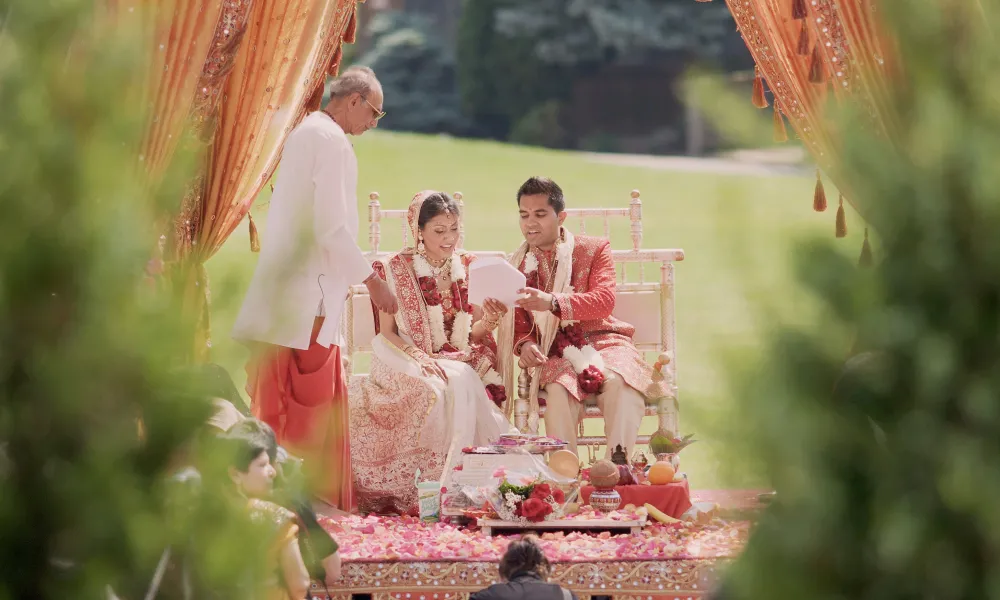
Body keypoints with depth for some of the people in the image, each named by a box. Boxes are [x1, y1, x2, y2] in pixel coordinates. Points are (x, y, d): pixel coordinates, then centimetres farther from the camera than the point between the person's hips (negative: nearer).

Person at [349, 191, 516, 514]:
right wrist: (421, 359, -18)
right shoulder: (400, 267, 1)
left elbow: (474, 335, 6)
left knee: (462, 383, -33)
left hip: (459, 362, 2)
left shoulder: (468, 267, 8)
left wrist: (489, 320, -18)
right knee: (432, 390, -35)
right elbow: (387, 333, 0)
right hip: (408, 362, -2)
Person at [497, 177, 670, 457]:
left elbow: (604, 301, -10)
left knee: (620, 383, -35)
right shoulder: (516, 266, 16)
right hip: (555, 355, 1)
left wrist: (553, 302, -27)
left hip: (601, 341, -1)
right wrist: (524, 345, -14)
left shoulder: (594, 249, 8)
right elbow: (516, 325, 12)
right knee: (558, 390, -35)